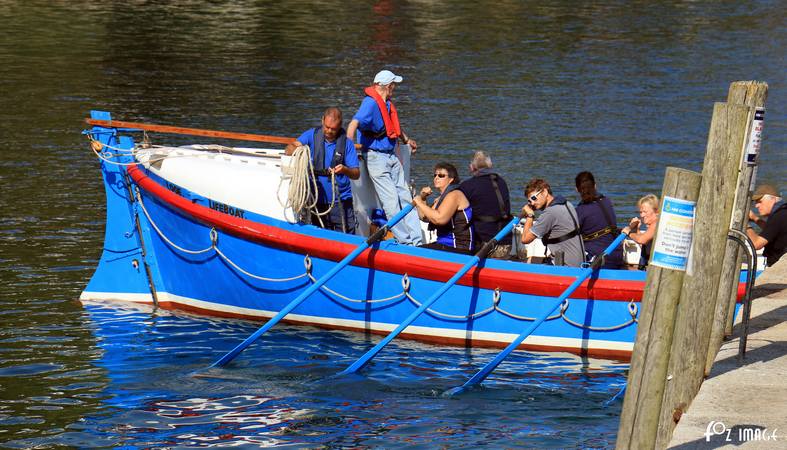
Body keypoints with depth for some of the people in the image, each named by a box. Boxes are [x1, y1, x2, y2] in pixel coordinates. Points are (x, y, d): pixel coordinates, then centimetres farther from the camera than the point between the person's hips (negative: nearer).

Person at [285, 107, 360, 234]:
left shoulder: (346, 143, -1)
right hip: (318, 201, 1)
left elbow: (356, 174, -2)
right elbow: (289, 149, -9)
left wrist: (345, 170, -25)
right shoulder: (312, 135, 1)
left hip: (341, 202, -1)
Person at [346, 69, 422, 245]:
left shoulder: (387, 103, 14)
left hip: (391, 156, 9)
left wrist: (407, 140, 47)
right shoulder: (371, 103, -16)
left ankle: (416, 242, 6)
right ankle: (405, 242, -6)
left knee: (405, 198, 5)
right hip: (376, 157, -9)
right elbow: (354, 124, -30)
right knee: (391, 201, -10)